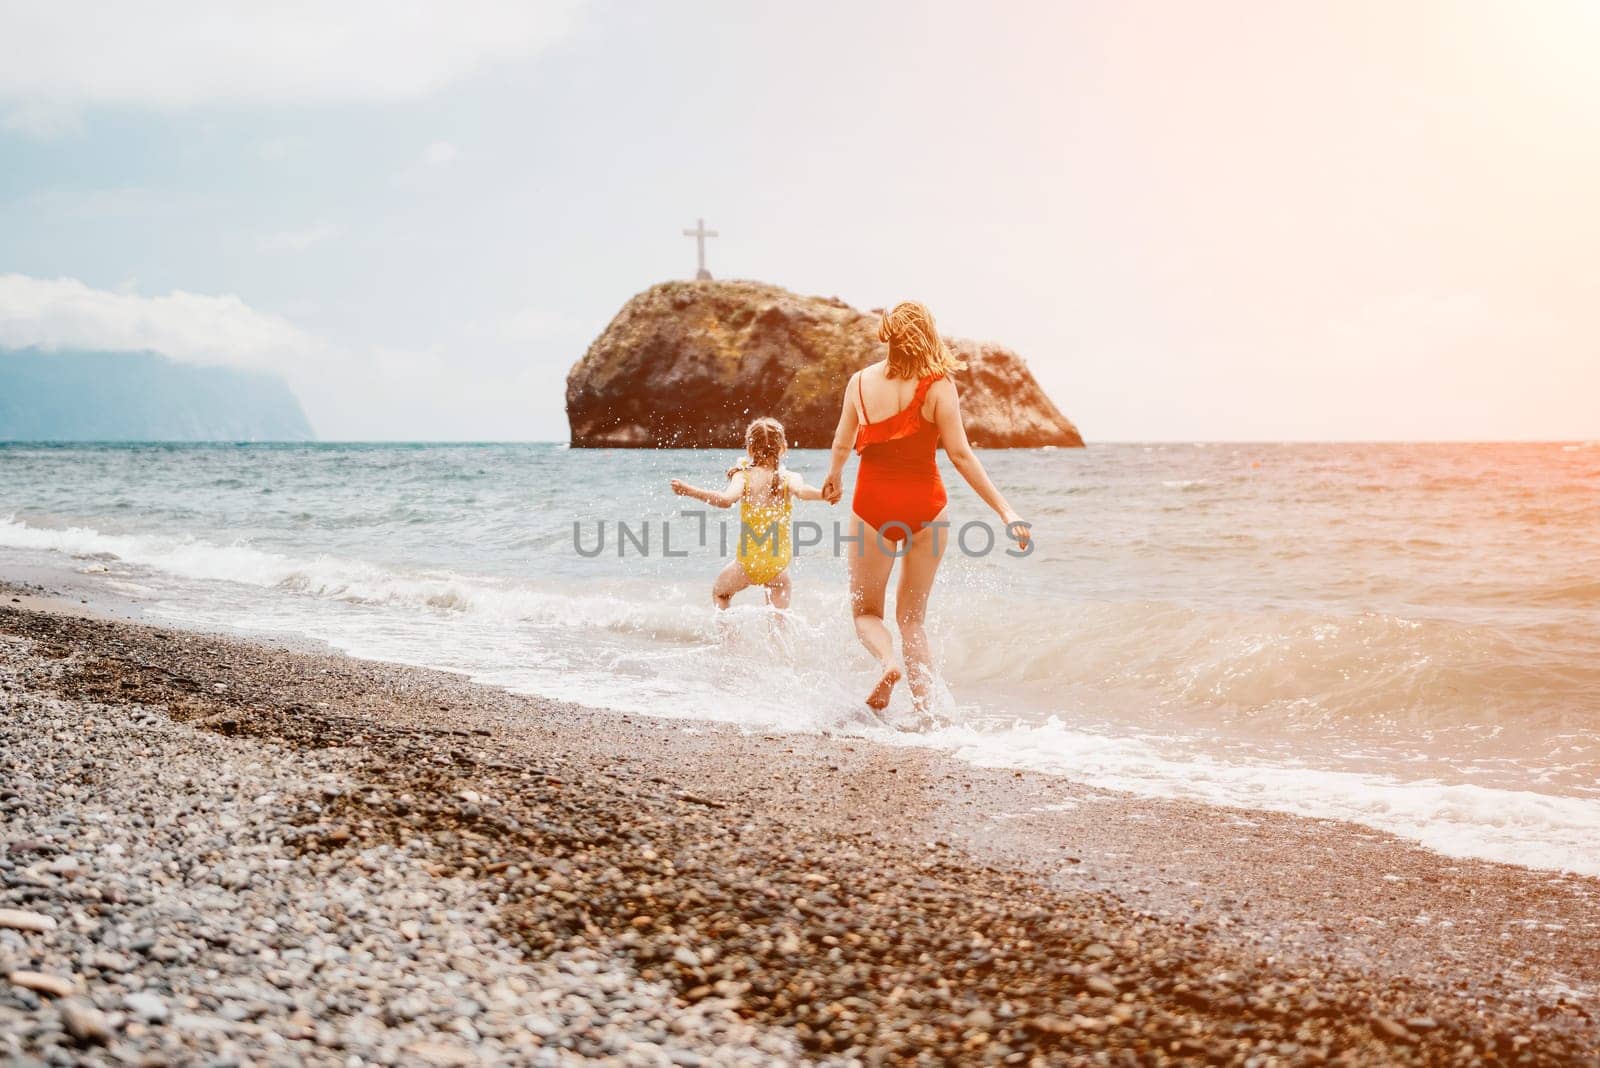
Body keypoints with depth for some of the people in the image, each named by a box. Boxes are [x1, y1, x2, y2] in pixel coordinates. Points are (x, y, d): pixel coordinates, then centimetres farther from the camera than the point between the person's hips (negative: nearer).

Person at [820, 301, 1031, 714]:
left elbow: (842, 444, 8)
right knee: (912, 616, 14)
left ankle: (889, 661, -17)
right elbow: (960, 455, -13)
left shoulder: (861, 381, -2)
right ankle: (925, 708, 4)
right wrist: (1005, 510, -10)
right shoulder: (938, 386, -8)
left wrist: (833, 477, 31)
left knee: (866, 610, 14)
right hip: (924, 506, 0)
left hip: (873, 503, 0)